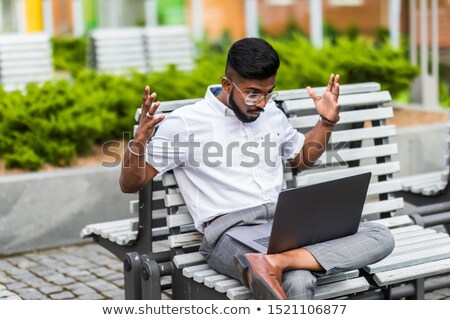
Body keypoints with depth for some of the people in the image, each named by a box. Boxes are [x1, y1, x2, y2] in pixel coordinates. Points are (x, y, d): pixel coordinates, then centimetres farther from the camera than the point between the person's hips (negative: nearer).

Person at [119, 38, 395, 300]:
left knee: (380, 236, -20)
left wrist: (327, 122, 17)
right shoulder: (185, 123, 0)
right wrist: (139, 141, -19)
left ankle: (276, 261, -36)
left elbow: (302, 158, 35)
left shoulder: (271, 113, 16)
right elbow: (130, 184, 2)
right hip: (231, 232, -7)